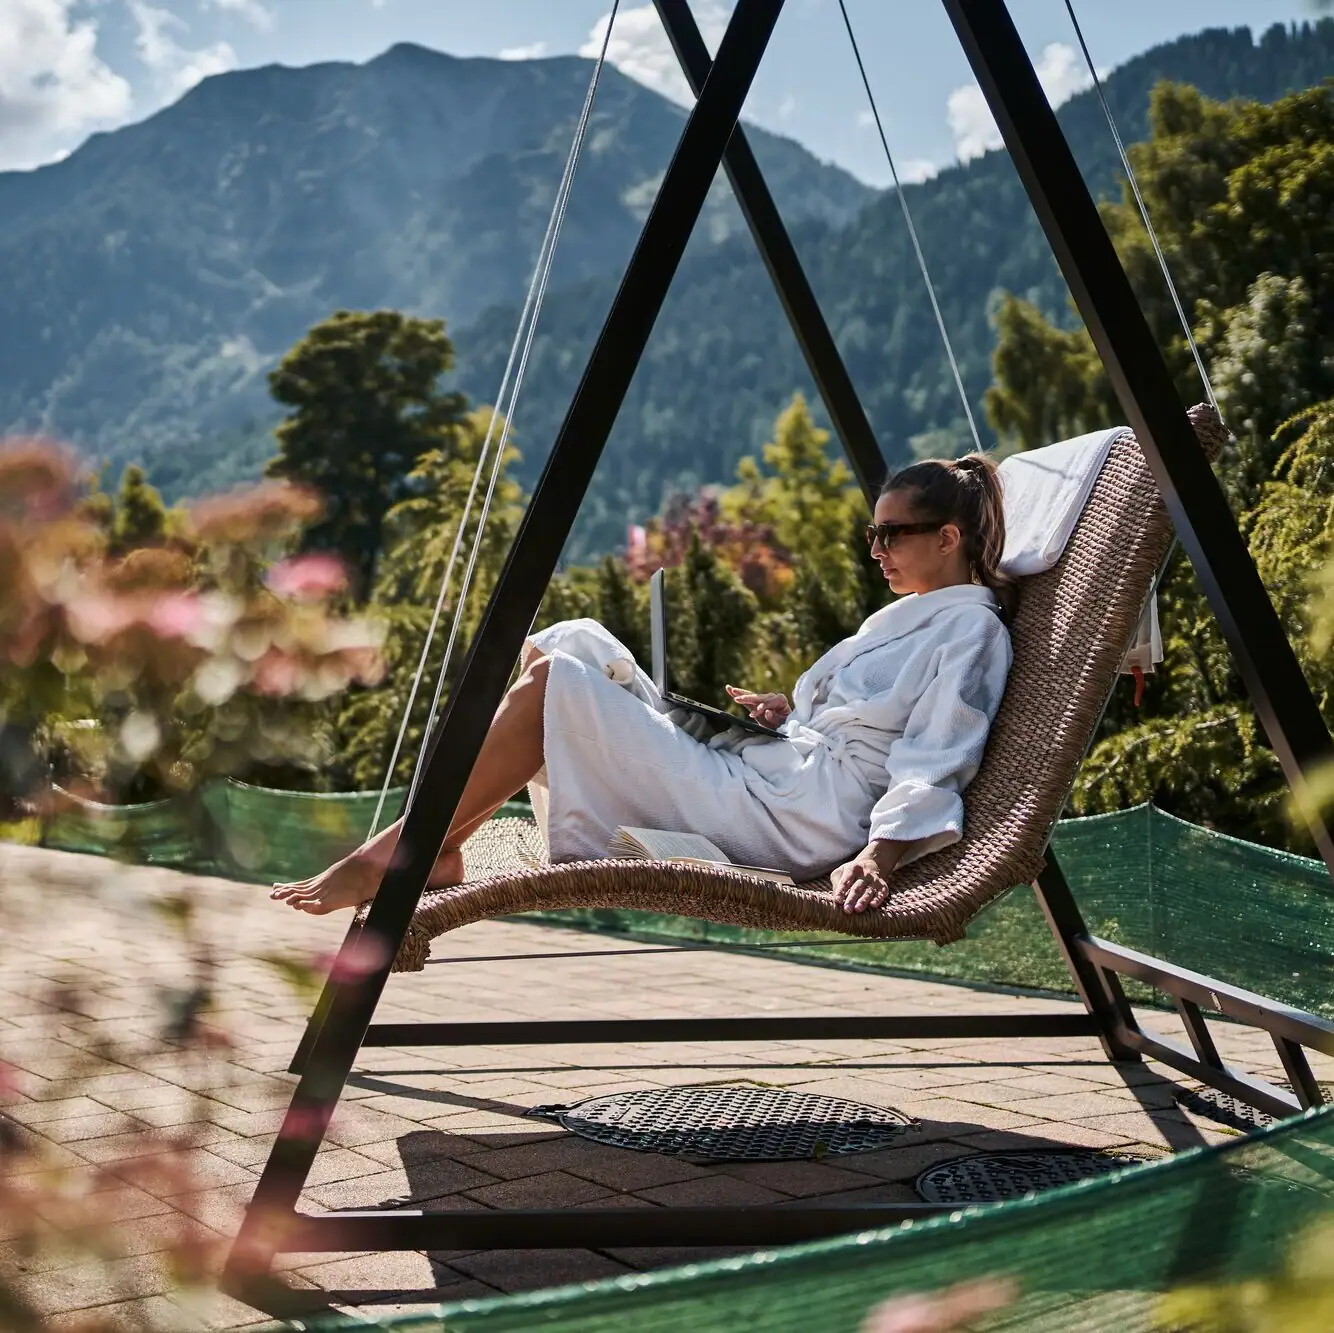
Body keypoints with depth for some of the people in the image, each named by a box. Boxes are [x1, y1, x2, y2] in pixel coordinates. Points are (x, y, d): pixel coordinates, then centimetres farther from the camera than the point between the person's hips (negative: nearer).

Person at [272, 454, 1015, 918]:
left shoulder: (970, 628, -2)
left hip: (793, 821, -10)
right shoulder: (908, 617, 27)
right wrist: (788, 715, 12)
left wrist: (881, 855, -29)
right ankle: (433, 847, -5)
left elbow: (934, 770, -14)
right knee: (571, 645, 2)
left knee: (554, 687, -18)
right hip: (748, 772, 10)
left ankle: (393, 855, -13)